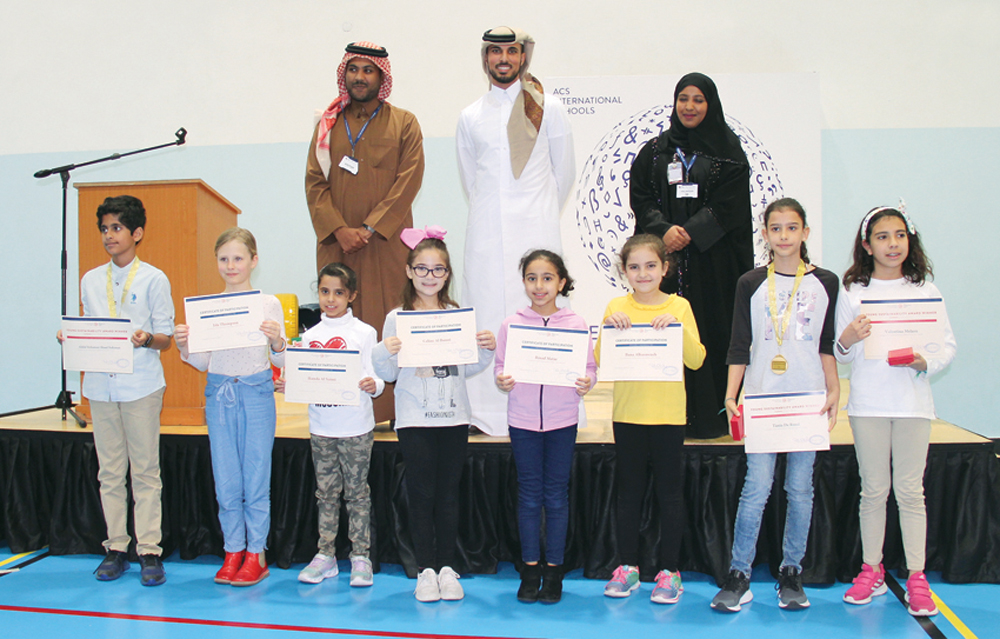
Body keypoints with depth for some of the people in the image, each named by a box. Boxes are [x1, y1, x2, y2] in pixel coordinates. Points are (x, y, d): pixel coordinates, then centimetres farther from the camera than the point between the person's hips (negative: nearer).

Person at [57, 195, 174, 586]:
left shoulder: (153, 279, 0)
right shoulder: (90, 281, 14)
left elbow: (166, 339, -1)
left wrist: (146, 339, -22)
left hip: (142, 386, -4)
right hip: (101, 385, 4)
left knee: (145, 470, -1)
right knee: (109, 471, 8)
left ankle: (149, 550, 5)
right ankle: (115, 548, 16)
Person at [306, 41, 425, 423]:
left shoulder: (404, 124, 7)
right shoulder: (328, 125, 14)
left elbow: (408, 181, -4)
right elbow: (314, 182, 6)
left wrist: (370, 228, -12)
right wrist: (339, 229, -9)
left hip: (386, 244, -2)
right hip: (336, 244, 2)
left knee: (386, 321, -4)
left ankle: (387, 407, 2)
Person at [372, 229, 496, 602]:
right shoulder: (397, 318, -1)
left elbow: (467, 368, 8)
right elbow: (388, 374, 1)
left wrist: (487, 351, -9)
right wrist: (384, 353, -19)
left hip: (454, 417, 2)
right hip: (414, 419, -2)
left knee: (448, 494, 8)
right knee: (421, 494, 3)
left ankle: (448, 567, 19)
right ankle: (426, 569, 15)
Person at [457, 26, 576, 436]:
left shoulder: (549, 109, 6)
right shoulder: (470, 117, 12)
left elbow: (564, 174, 12)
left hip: (536, 231, -2)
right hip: (487, 234, 2)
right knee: (487, 313, -1)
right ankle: (488, 411, 4)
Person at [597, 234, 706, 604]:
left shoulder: (679, 306, 0)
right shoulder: (616, 308, 4)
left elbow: (696, 361, -7)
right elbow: (600, 361, -1)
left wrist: (677, 327, -19)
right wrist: (609, 328, -15)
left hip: (668, 414, -1)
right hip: (628, 415, 1)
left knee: (670, 492, 5)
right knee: (629, 491, 10)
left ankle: (670, 570, 16)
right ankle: (628, 566, 22)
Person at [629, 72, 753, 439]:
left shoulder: (729, 152, 6)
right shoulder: (654, 151, 13)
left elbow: (728, 206, -4)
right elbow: (640, 198, 5)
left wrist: (688, 233, -15)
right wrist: (664, 230, -13)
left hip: (713, 261, -1)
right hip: (666, 258, 2)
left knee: (711, 332, -2)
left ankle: (711, 416, 5)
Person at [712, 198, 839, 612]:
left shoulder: (824, 282, 7)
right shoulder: (751, 284, 4)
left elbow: (827, 345, 9)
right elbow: (739, 346, 3)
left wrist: (834, 392, 2)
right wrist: (730, 396, -3)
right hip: (761, 397, -1)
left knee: (800, 488, 6)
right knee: (756, 488, -4)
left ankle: (791, 573, 18)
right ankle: (739, 576, 5)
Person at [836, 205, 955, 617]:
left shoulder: (925, 290, 6)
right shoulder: (852, 292, 5)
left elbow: (948, 345, 4)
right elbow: (840, 354, 4)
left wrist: (925, 361, -15)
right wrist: (847, 340, -17)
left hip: (913, 400, 0)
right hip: (867, 401, 0)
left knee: (910, 490, 1)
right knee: (873, 489, 7)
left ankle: (916, 577, 10)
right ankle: (871, 570, 18)